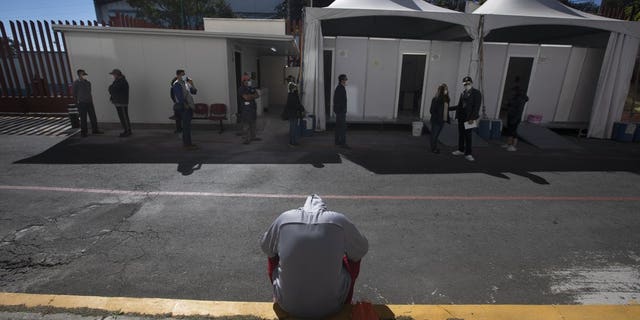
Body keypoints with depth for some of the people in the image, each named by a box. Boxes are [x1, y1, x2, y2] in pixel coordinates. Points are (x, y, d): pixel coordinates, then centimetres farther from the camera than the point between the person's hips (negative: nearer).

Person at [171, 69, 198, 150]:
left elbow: (194, 92, 13)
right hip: (184, 107, -9)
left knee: (186, 126, 13)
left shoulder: (186, 83, 17)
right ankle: (187, 144, -9)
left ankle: (185, 143, 20)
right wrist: (185, 105, -17)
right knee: (187, 126, -10)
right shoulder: (177, 84, -8)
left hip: (189, 107, 9)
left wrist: (192, 84, -1)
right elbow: (180, 98, -17)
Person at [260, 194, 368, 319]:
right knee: (354, 257, 21)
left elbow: (265, 247, 12)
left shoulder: (284, 219, -7)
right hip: (331, 306, -1)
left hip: (288, 305, 1)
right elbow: (362, 250, 8)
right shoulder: (340, 221, -9)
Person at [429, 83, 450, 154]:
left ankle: (435, 148, 23)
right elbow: (432, 110, -13)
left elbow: (446, 109, 11)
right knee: (434, 134, 3)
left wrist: (447, 119, 5)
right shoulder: (436, 99, -13)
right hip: (436, 121, -6)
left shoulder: (446, 99, 7)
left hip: (442, 120, 6)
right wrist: (437, 118, -15)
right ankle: (433, 148, 12)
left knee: (437, 134, 14)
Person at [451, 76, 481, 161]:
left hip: (469, 118, -6)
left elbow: (476, 106, -11)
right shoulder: (463, 93, 14)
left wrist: (472, 118, -17)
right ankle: (461, 150, 22)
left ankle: (468, 154, -1)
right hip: (461, 117, 6)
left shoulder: (476, 93, -5)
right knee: (461, 134, 10)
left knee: (467, 135, -6)